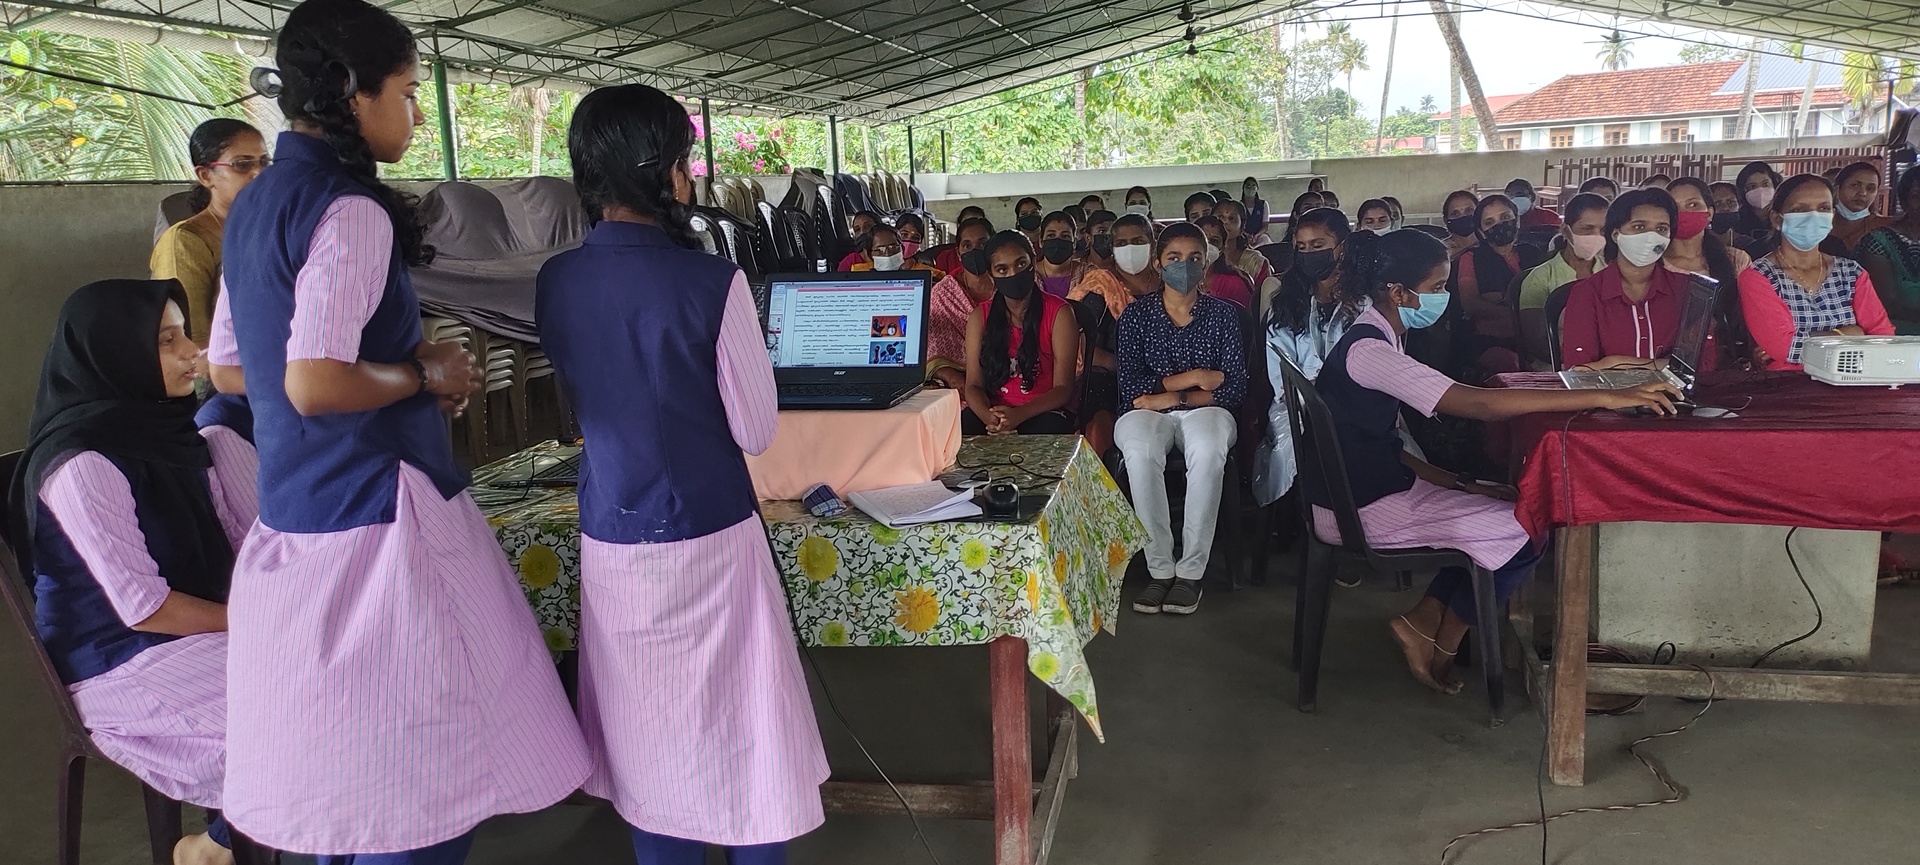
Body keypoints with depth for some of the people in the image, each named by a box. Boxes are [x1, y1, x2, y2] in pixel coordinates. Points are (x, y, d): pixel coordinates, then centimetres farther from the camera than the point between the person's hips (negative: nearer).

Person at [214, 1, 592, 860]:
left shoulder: (255, 204, 13)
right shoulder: (351, 210, -16)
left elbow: (227, 361, 21)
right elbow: (314, 386, -25)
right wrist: (425, 376, -9)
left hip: (293, 516, 10)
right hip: (376, 515, -10)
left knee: (343, 751, 20)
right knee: (422, 781, -1)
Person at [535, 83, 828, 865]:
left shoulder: (555, 282, 0)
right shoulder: (711, 282, -17)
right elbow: (756, 431, -9)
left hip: (610, 540, 5)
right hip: (706, 539, -5)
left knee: (652, 747, 17)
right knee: (739, 742, 11)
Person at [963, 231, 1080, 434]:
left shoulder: (1059, 313, -2)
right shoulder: (979, 316, 7)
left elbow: (1063, 389, -7)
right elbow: (974, 385, 0)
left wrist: (1018, 415, -25)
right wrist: (989, 417, -24)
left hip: (1044, 413, -1)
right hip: (994, 411, 2)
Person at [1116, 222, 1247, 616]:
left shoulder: (1223, 314, 9)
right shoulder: (1136, 314, 8)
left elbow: (1235, 387, -1)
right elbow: (1130, 385, -4)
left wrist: (1173, 397, -11)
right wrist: (1192, 377, -10)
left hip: (1204, 410, 0)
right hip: (1148, 412, 0)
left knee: (1208, 451, -37)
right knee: (1140, 450, -37)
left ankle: (1191, 570, -27)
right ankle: (1160, 568, -26)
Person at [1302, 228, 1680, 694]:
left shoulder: (1375, 339, 7)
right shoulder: (1369, 350, -25)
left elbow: (1380, 442, 9)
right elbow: (1477, 403, -34)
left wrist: (1449, 480, -5)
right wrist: (1607, 398, -35)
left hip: (1370, 484, 10)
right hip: (1360, 510, -10)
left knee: (1505, 504, 12)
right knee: (1523, 533, -4)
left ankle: (1422, 624, 11)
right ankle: (1439, 648, 12)